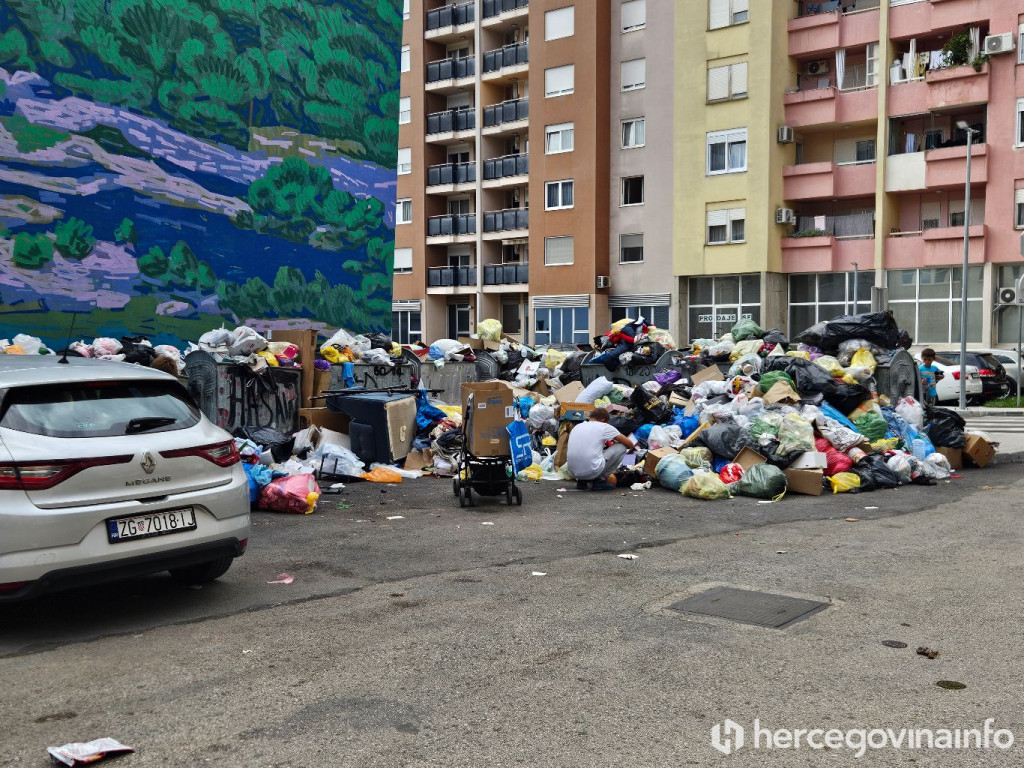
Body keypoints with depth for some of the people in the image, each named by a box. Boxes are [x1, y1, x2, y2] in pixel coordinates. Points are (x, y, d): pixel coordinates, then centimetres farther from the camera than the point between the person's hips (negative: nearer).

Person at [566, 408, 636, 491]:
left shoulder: (576, 427, 17)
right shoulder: (604, 427, 2)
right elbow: (630, 444, 9)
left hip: (574, 473, 6)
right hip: (592, 471, -6)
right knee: (621, 446, 10)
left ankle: (581, 481, 16)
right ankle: (601, 480, 8)